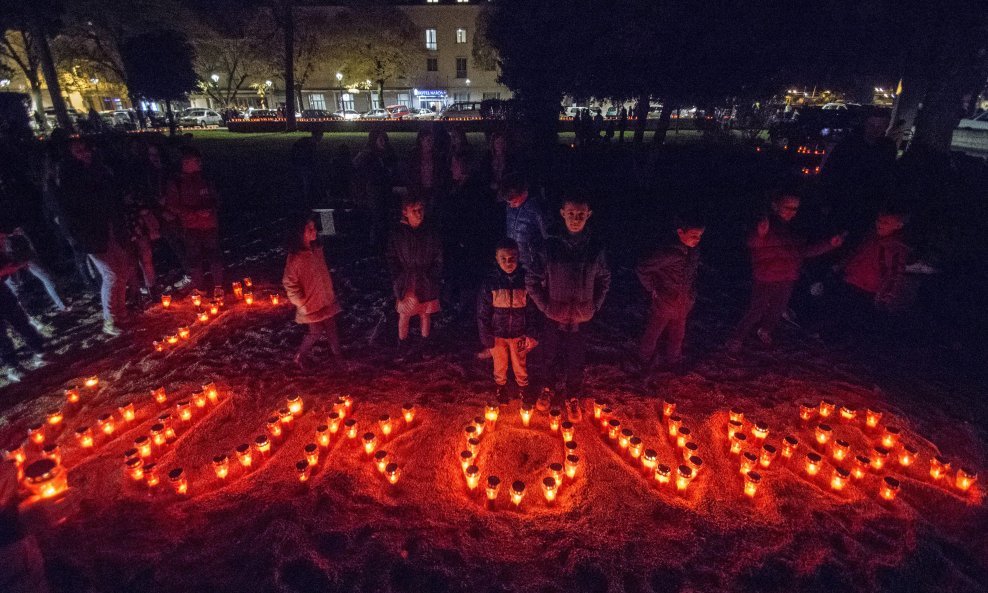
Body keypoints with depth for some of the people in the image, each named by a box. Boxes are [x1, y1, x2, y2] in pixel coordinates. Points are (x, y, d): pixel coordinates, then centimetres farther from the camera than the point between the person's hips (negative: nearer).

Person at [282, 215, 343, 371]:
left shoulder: (317, 249, -3)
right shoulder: (296, 257, -23)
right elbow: (289, 283, -18)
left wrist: (331, 292, 14)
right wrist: (303, 304, -14)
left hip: (326, 300, 6)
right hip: (311, 304, -6)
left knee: (331, 328, 18)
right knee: (316, 332, 8)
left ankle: (337, 353, 39)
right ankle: (299, 358, 31)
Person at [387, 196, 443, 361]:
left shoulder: (430, 233, -3)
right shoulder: (398, 234, -4)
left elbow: (438, 259, 1)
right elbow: (392, 259, 0)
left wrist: (434, 278, -6)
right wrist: (397, 280, -7)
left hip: (426, 282, 1)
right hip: (406, 282, -1)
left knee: (425, 315, 12)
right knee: (404, 316, 5)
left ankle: (424, 345, 29)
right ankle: (402, 347, 21)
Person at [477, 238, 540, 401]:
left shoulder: (526, 280, -10)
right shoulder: (490, 283, -12)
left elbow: (533, 310, -3)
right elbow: (482, 313, -6)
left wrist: (531, 335, -5)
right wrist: (486, 338, -6)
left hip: (519, 334, 0)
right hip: (498, 334, 0)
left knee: (520, 365, 16)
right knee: (500, 365, 19)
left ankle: (523, 388, 41)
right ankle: (499, 387, 44)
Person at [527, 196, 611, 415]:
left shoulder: (595, 249, -8)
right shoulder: (550, 247, -13)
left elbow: (604, 280, 8)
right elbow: (532, 281, -5)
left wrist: (595, 306, 2)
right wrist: (545, 306, -6)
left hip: (580, 319, 1)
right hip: (555, 317, -1)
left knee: (576, 361, 15)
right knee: (551, 357, 18)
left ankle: (573, 397, 39)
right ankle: (549, 389, 46)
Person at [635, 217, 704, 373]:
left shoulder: (694, 252, -6)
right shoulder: (668, 252, -28)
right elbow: (641, 269, -25)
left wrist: (691, 295, 8)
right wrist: (652, 290, -17)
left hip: (682, 306, 6)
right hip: (664, 303, -6)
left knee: (677, 336, 23)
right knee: (653, 334, 16)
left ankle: (673, 360, 45)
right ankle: (645, 359, 38)